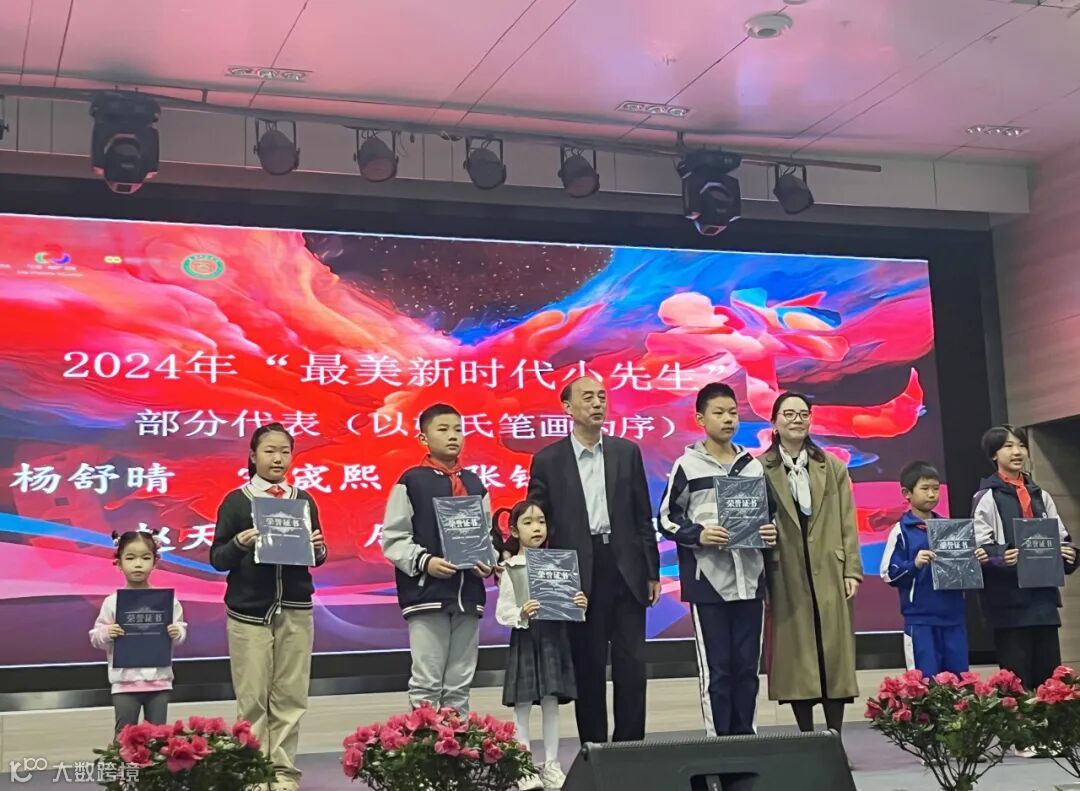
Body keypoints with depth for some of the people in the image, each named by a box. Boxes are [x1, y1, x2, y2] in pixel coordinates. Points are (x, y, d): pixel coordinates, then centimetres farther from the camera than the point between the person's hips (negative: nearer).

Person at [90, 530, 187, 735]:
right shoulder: (112, 602, -3)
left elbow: (181, 629, 7)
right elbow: (96, 639, 3)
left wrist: (177, 633, -15)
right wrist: (106, 634, -18)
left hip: (159, 680, 1)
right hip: (125, 682, -1)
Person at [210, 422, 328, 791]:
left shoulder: (303, 500, 9)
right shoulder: (236, 500, 0)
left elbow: (316, 557, 12)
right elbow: (217, 558, 0)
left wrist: (318, 549, -10)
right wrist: (239, 544, -19)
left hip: (295, 611, 3)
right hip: (248, 611, -2)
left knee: (290, 696, 3)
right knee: (252, 698, -1)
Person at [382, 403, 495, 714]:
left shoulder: (474, 484, 12)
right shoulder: (411, 482, -2)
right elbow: (393, 539, -5)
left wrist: (489, 562, -3)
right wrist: (424, 562, -17)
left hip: (468, 594, 5)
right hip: (426, 593, -5)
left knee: (460, 685, 11)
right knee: (426, 683, -2)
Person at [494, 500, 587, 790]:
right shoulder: (511, 569, -1)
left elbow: (568, 601, 9)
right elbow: (502, 613, -4)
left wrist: (580, 605, -11)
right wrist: (521, 614, -23)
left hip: (554, 639, 2)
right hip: (524, 640, -2)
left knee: (551, 702, 6)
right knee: (522, 704, 1)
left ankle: (551, 765, 14)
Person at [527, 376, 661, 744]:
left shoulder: (627, 452, 8)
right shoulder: (547, 461, 2)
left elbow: (643, 517, 9)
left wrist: (652, 572, 6)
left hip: (626, 571, 2)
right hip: (578, 578, -1)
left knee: (632, 665, 1)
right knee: (588, 669, 5)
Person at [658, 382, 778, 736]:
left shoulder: (753, 466, 11)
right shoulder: (687, 466, 1)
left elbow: (770, 514, 18)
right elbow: (667, 520, 1)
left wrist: (772, 532, -3)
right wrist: (698, 534, -16)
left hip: (749, 579, 4)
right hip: (707, 581, -4)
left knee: (747, 667, 7)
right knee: (716, 669, -1)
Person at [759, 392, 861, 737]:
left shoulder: (833, 467, 11)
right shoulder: (761, 470, 0)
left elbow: (848, 524, 8)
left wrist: (851, 570, 0)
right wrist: (761, 580, -7)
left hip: (829, 574, 2)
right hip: (786, 577, -2)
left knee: (834, 654, 2)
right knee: (796, 657, 0)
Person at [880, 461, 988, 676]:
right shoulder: (902, 531, -4)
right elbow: (889, 574, -8)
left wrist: (976, 561, -2)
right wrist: (914, 565, -24)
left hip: (954, 617, 5)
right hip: (920, 620, -5)